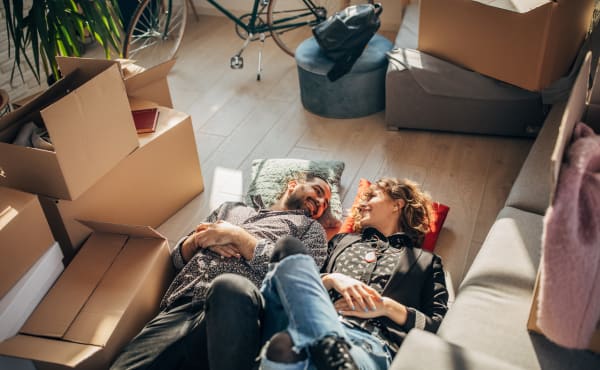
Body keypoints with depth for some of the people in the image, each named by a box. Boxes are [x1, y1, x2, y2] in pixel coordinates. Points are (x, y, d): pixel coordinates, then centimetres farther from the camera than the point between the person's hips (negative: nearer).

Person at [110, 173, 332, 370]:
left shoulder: (310, 227, 24)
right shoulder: (231, 208, 34)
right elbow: (178, 258, 30)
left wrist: (237, 235, 2)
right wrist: (199, 238, 7)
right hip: (180, 308, 2)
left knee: (229, 286, -40)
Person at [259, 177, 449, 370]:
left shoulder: (426, 261, 26)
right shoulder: (343, 240, 35)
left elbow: (440, 325, 13)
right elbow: (305, 286, 25)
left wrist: (388, 307, -2)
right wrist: (331, 280, 3)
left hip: (372, 340, -3)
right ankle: (332, 351, -46)